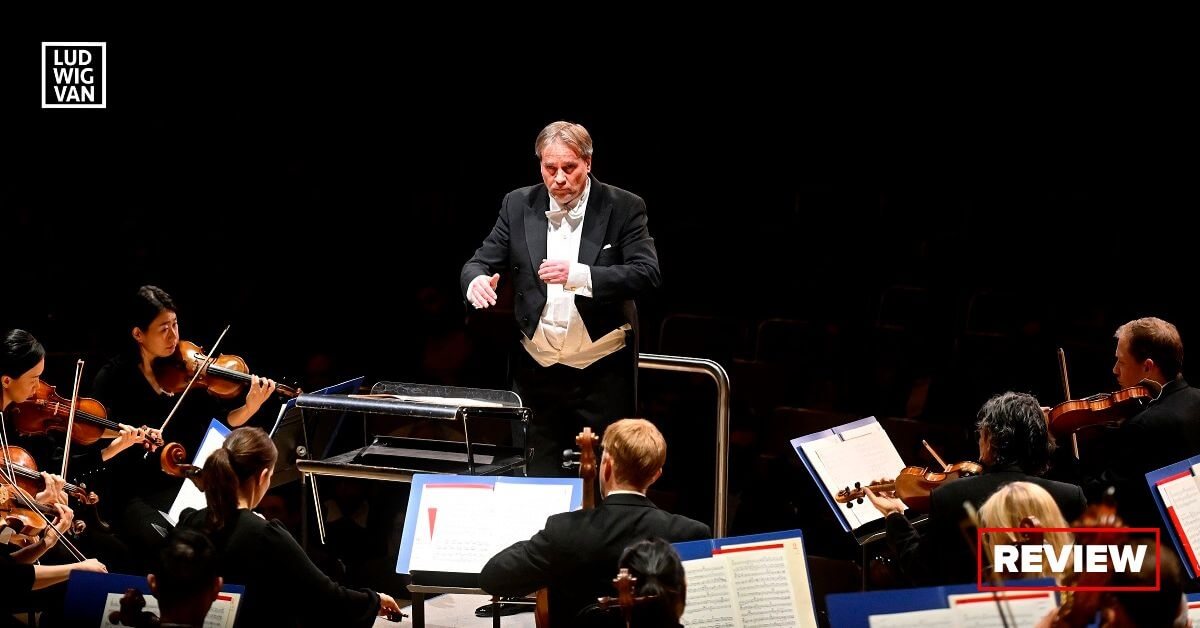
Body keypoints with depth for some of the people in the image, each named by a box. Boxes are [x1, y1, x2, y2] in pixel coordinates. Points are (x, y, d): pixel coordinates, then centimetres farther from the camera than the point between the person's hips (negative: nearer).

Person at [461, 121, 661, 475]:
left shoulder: (623, 207, -5)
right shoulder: (519, 205, 4)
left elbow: (648, 274, -14)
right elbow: (480, 263, 5)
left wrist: (579, 275, -29)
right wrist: (477, 281, -21)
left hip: (602, 373, -2)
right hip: (537, 370, 3)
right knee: (537, 481, 6)